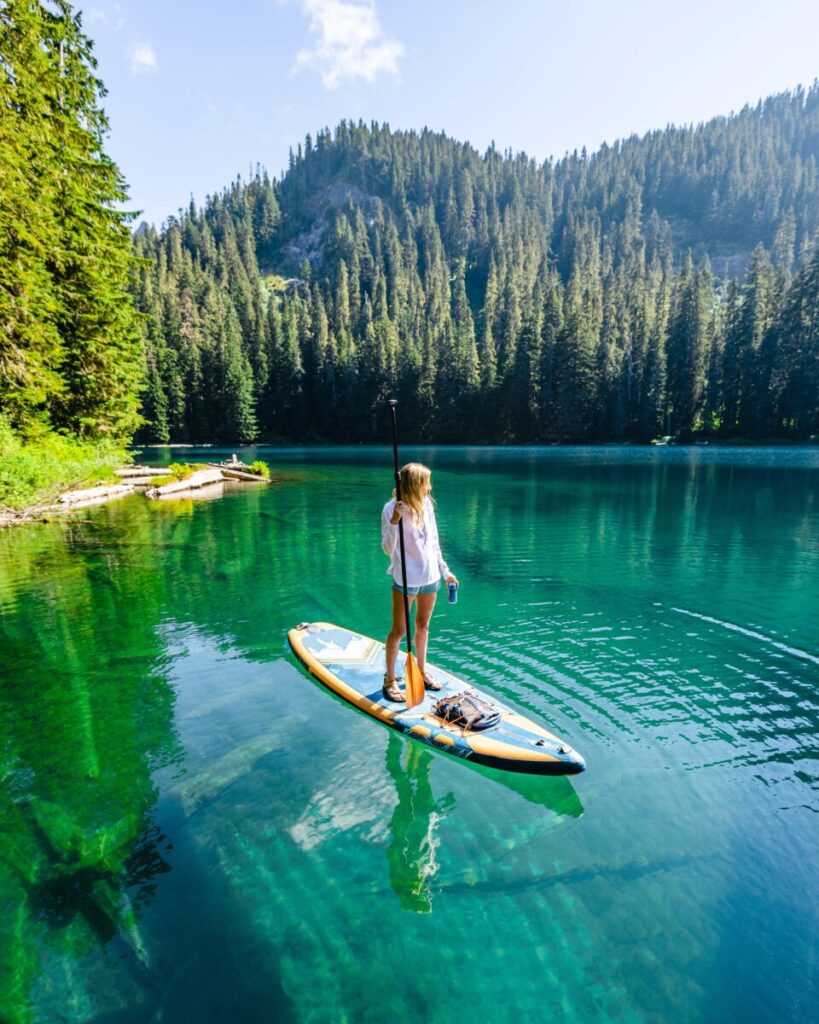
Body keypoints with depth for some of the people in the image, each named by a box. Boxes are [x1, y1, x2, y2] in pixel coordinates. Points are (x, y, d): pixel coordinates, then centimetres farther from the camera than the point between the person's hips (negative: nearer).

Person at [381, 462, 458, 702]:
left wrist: (445, 571, 14)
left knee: (423, 626, 19)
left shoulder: (426, 505, 1)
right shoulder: (392, 509, -15)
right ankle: (390, 680, 21)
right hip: (406, 579, -5)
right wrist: (394, 521, -32)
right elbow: (388, 550, -18)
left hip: (430, 577, 5)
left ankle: (422, 671, 36)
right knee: (399, 630, 5)